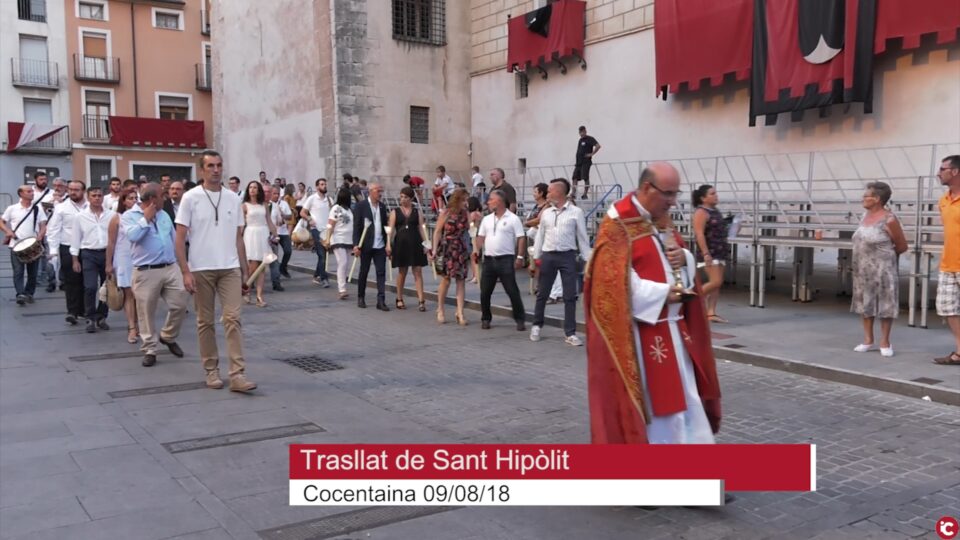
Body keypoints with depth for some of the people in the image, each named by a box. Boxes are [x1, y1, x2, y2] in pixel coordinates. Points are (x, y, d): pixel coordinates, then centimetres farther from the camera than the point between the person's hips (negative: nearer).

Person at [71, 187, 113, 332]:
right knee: (90, 287, -9)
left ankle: (101, 317, 21)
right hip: (89, 254, -1)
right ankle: (91, 319, 4)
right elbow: (76, 239, 6)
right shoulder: (81, 217, 2)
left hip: (108, 253, 1)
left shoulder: (111, 215, 1)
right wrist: (75, 260, 4)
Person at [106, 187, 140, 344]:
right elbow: (111, 243, 1)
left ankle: (135, 325, 15)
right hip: (123, 260, -2)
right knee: (128, 294, -2)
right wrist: (109, 264, -1)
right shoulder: (117, 218, 0)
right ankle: (131, 328, -5)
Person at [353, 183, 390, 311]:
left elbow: (385, 225, 14)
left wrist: (387, 244, 9)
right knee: (364, 272, 8)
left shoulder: (382, 206, 10)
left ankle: (381, 300, -2)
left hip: (380, 246, 4)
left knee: (381, 272, -2)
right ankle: (360, 298, 23)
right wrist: (356, 245, -15)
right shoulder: (361, 206, -5)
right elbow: (356, 226, -8)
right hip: (366, 246, -4)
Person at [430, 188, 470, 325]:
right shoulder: (446, 213, -7)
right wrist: (434, 249, -11)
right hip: (446, 249, -3)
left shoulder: (465, 213, 4)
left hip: (460, 249, 3)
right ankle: (440, 310, 18)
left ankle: (460, 313, 0)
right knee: (445, 280, 2)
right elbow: (437, 231, -6)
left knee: (461, 280, -2)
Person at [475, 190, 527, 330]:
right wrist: (476, 250, -2)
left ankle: (520, 320, 7)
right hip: (488, 260, 5)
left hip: (506, 260, -5)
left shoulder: (513, 219, -4)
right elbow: (481, 237, 16)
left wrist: (520, 257, -14)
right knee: (485, 292, 7)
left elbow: (521, 238, -7)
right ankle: (485, 319, 21)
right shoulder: (486, 219, 13)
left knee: (513, 292, -3)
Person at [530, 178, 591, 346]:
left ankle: (570, 333, 7)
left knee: (570, 296, 0)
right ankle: (536, 326, 28)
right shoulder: (546, 213, 8)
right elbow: (540, 236, 13)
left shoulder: (576, 212, -2)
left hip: (567, 256, -3)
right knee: (542, 294, 10)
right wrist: (536, 257, 11)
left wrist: (587, 260, -2)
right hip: (548, 256, 3)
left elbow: (582, 237, 0)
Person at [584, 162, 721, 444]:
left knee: (679, 397, 13)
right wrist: (663, 294, -19)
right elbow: (614, 280, -23)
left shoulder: (662, 220, 11)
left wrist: (683, 258, -5)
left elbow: (679, 258, 20)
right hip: (637, 332, -8)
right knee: (645, 399, 0)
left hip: (671, 327, 9)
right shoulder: (618, 225, -16)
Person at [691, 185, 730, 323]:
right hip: (709, 252, -9)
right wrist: (706, 253, -24)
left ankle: (711, 313, 7)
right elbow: (699, 234, -19)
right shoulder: (701, 212, -11)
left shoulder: (715, 212, 16)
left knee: (717, 284, 5)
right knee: (716, 282, -14)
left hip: (719, 252, 9)